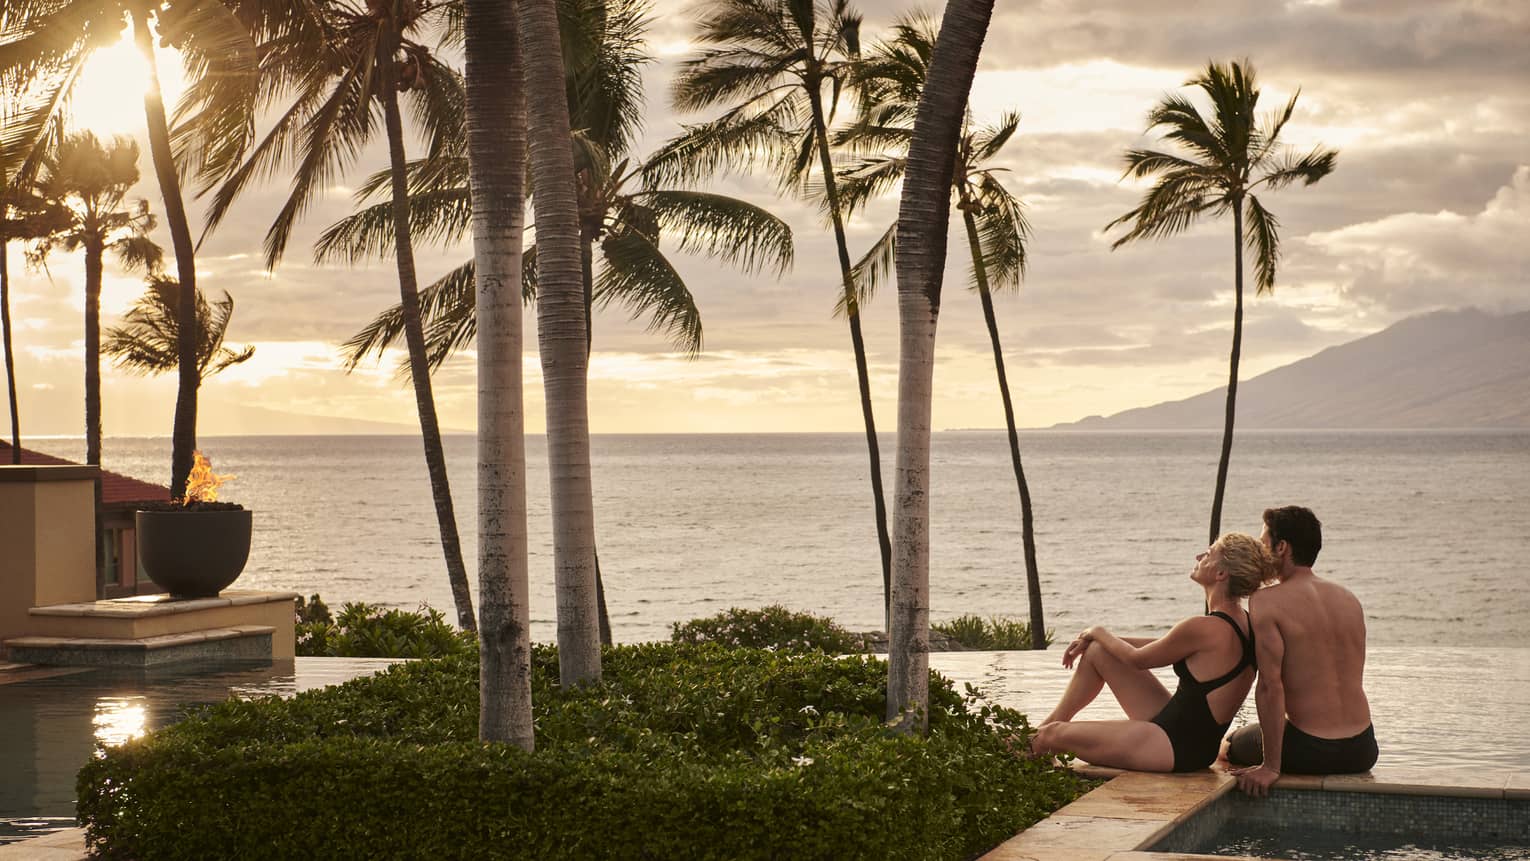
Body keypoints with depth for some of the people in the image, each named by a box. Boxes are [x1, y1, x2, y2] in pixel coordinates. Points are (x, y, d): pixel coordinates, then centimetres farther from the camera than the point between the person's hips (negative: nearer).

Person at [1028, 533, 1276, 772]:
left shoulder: (1206, 628, -26)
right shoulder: (1242, 621, 2)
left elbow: (1138, 659, -10)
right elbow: (1162, 645, 14)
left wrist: (1098, 633, 9)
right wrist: (1094, 639, 14)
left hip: (1175, 746, -9)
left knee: (1050, 735, 2)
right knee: (1096, 651, 15)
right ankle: (1055, 719, 31)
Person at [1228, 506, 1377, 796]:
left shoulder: (1267, 601, -12)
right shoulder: (1349, 599, 8)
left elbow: (1270, 686, -17)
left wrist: (1270, 766, -16)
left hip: (1310, 751, -6)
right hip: (1362, 752, 6)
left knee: (1233, 745, 24)